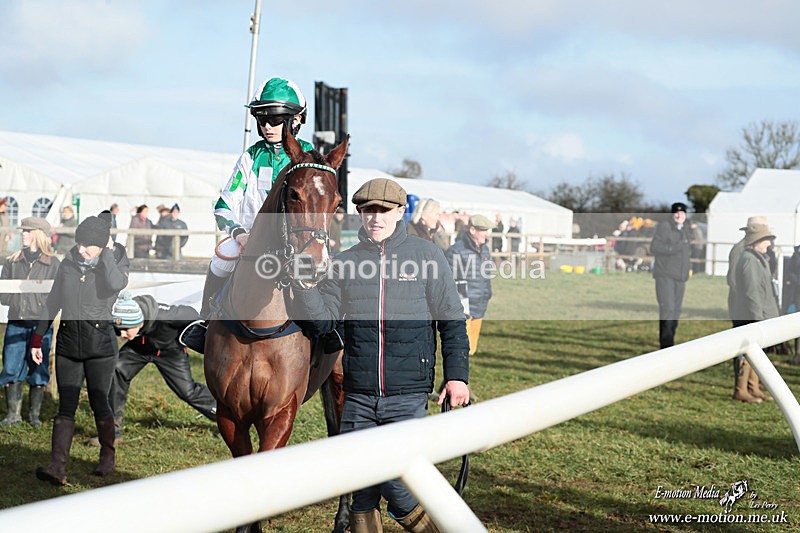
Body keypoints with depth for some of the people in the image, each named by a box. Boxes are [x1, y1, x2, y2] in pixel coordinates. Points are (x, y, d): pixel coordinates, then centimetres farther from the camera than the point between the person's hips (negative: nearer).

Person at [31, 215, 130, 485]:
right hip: (68, 341, 3)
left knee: (99, 404, 1)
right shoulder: (69, 262, 10)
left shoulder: (116, 262, 0)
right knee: (66, 406, -3)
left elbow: (116, 283, -25)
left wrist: (108, 250, -14)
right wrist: (38, 338, 13)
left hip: (100, 341, -3)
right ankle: (57, 467, -10)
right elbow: (52, 301, 16)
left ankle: (107, 456, 23)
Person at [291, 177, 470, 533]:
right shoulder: (345, 262, 7)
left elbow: (452, 322, 4)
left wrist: (457, 376, -3)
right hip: (358, 397, 3)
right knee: (362, 489, 7)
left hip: (409, 397, -3)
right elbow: (322, 321, -1)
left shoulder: (427, 255, 2)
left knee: (396, 476, -8)